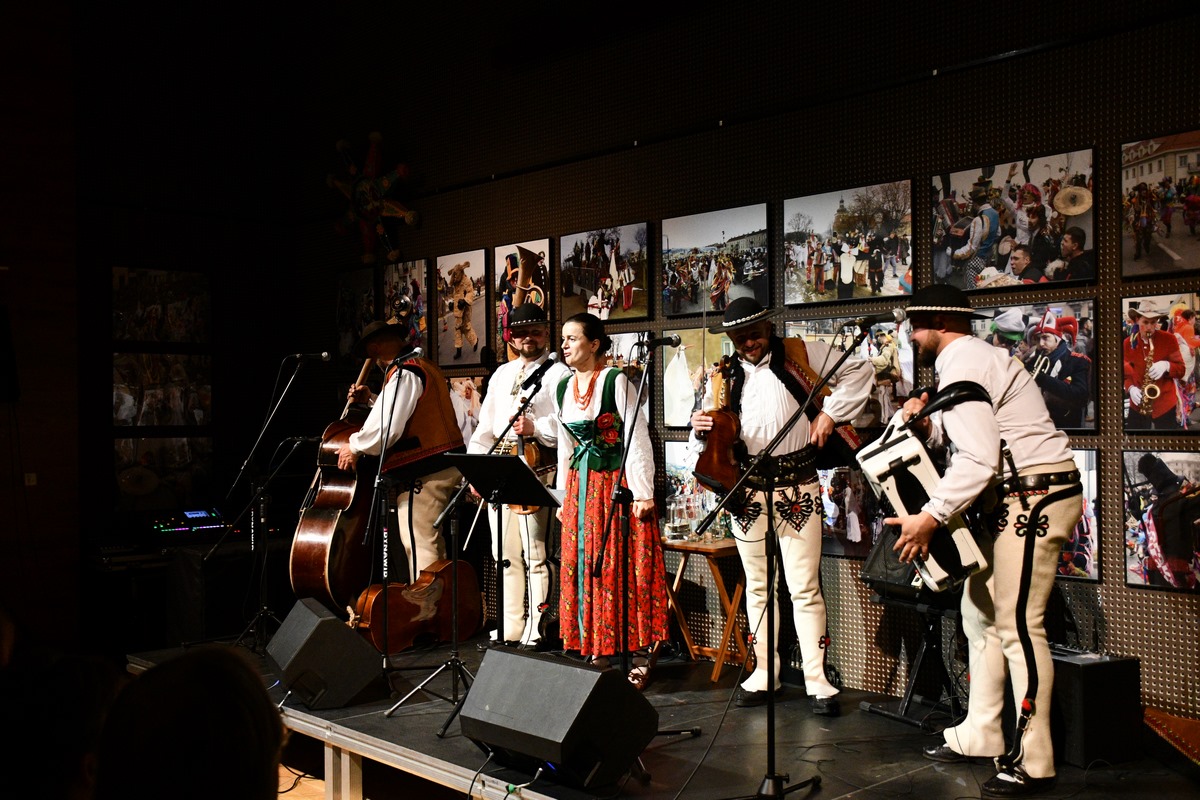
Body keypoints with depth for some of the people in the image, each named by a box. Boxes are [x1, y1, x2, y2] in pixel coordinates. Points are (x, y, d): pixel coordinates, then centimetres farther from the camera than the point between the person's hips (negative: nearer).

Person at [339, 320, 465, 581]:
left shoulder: (403, 373, -14)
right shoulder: (424, 366, 18)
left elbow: (388, 428, -22)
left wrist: (355, 446, -6)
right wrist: (372, 399, 22)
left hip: (422, 473, -10)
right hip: (443, 465, 10)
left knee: (420, 549, -7)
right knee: (433, 548, 17)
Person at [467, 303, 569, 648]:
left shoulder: (557, 373, 0)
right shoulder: (502, 373, 21)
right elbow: (485, 425, 20)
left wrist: (535, 428, -22)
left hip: (535, 468, -7)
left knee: (534, 553, -8)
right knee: (504, 553, 12)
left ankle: (533, 632, -1)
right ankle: (509, 629, 21)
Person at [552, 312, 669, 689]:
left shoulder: (616, 381, -9)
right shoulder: (563, 388, 10)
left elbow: (637, 438, -12)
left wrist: (642, 492, -17)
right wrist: (563, 496, 14)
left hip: (620, 484, -6)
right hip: (582, 487, 6)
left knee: (627, 569, -3)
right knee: (584, 568, 6)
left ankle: (640, 655, 6)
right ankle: (598, 653, 16)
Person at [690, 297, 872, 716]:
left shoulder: (800, 354, 3)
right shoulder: (723, 377, 10)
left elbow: (859, 368, 7)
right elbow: (712, 443, 10)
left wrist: (830, 412, -3)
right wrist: (701, 429, -14)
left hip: (797, 488, -3)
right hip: (746, 490, 3)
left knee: (805, 587, -3)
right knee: (757, 586, 11)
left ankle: (817, 678, 5)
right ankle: (764, 671, 23)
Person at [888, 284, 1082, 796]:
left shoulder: (962, 365, -15)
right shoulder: (968, 358, 18)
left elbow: (978, 459, -25)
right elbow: (959, 439, 19)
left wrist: (930, 517, -23)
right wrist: (925, 423, 1)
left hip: (1035, 498, -11)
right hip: (1015, 499, 11)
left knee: (1016, 624, -9)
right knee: (980, 613, 14)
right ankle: (979, 736, 22)